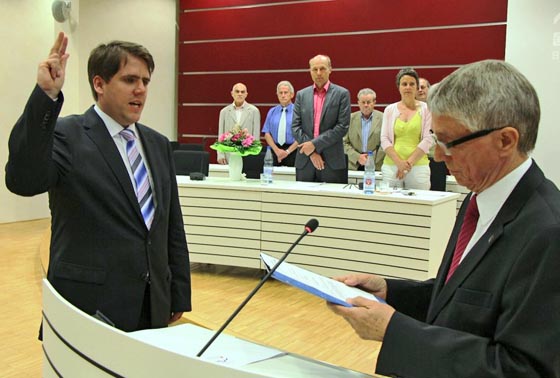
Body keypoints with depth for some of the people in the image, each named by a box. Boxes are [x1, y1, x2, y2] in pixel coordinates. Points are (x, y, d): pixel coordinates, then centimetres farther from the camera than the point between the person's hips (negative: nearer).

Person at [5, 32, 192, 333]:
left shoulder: (158, 144, 12)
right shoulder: (66, 136, -6)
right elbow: (23, 181, -26)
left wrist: (179, 297, 14)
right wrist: (46, 96, -31)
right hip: (89, 308, -5)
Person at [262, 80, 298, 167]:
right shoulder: (272, 112, 12)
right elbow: (267, 133, 7)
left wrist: (288, 151, -11)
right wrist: (277, 150, -6)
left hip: (292, 151, -3)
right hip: (275, 151, 3)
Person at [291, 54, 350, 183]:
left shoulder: (342, 94, 1)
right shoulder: (301, 95, 10)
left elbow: (342, 127, -7)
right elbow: (295, 126, 5)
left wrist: (315, 144, -12)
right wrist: (311, 152, -7)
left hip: (332, 162, -3)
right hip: (305, 162, 3)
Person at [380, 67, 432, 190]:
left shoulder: (426, 109, 5)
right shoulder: (390, 110, 9)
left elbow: (427, 139, -1)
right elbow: (384, 139, 4)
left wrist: (409, 162, -9)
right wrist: (399, 162, -10)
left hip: (418, 166, -1)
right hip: (391, 166, 2)